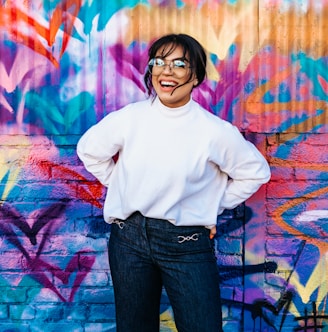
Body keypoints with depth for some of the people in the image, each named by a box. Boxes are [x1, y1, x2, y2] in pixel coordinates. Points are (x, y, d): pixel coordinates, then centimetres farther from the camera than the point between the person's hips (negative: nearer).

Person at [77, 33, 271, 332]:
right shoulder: (128, 118, -5)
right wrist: (120, 185, 8)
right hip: (129, 237, 2)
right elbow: (89, 150, 13)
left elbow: (256, 172, 4)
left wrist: (214, 206, 3)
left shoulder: (216, 131, -11)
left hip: (187, 243, -2)